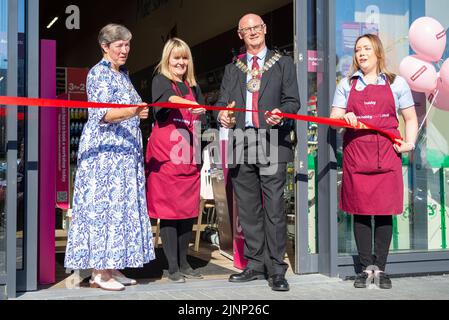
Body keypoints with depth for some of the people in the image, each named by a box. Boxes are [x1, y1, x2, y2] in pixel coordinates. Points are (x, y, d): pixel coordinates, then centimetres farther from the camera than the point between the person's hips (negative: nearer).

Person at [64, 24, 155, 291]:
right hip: (104, 151, -8)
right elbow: (102, 114, -19)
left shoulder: (123, 74, 18)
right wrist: (133, 112, -33)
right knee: (104, 205, -8)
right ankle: (99, 272, -4)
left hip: (126, 153, 8)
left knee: (122, 206, 6)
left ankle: (112, 267, 11)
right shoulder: (99, 74, -8)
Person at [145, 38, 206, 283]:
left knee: (189, 211, 6)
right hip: (166, 156, -5)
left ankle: (183, 263, 17)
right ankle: (172, 267, 2)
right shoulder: (160, 81, 1)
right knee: (168, 210, -4)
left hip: (189, 157, 6)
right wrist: (192, 105, -39)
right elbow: (170, 98, -22)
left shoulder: (193, 87, 18)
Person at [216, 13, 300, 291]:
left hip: (272, 143, -3)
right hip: (241, 144, 4)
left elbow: (293, 100, 3)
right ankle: (255, 265, 18)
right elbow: (223, 103, 13)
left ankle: (276, 270, -2)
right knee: (248, 210, 8)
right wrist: (223, 116, -11)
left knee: (274, 208, -8)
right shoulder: (233, 69, 19)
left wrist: (281, 113, -19)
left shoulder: (283, 64, 11)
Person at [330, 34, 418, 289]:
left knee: (384, 211, 1)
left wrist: (409, 143, -5)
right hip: (356, 155, 1)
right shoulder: (347, 85, 12)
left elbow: (411, 119, 11)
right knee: (360, 211, 2)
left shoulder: (396, 83, 9)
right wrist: (345, 118, -13)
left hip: (386, 155, -1)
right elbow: (334, 119, 9)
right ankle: (366, 267, 12)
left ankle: (380, 268, 11)